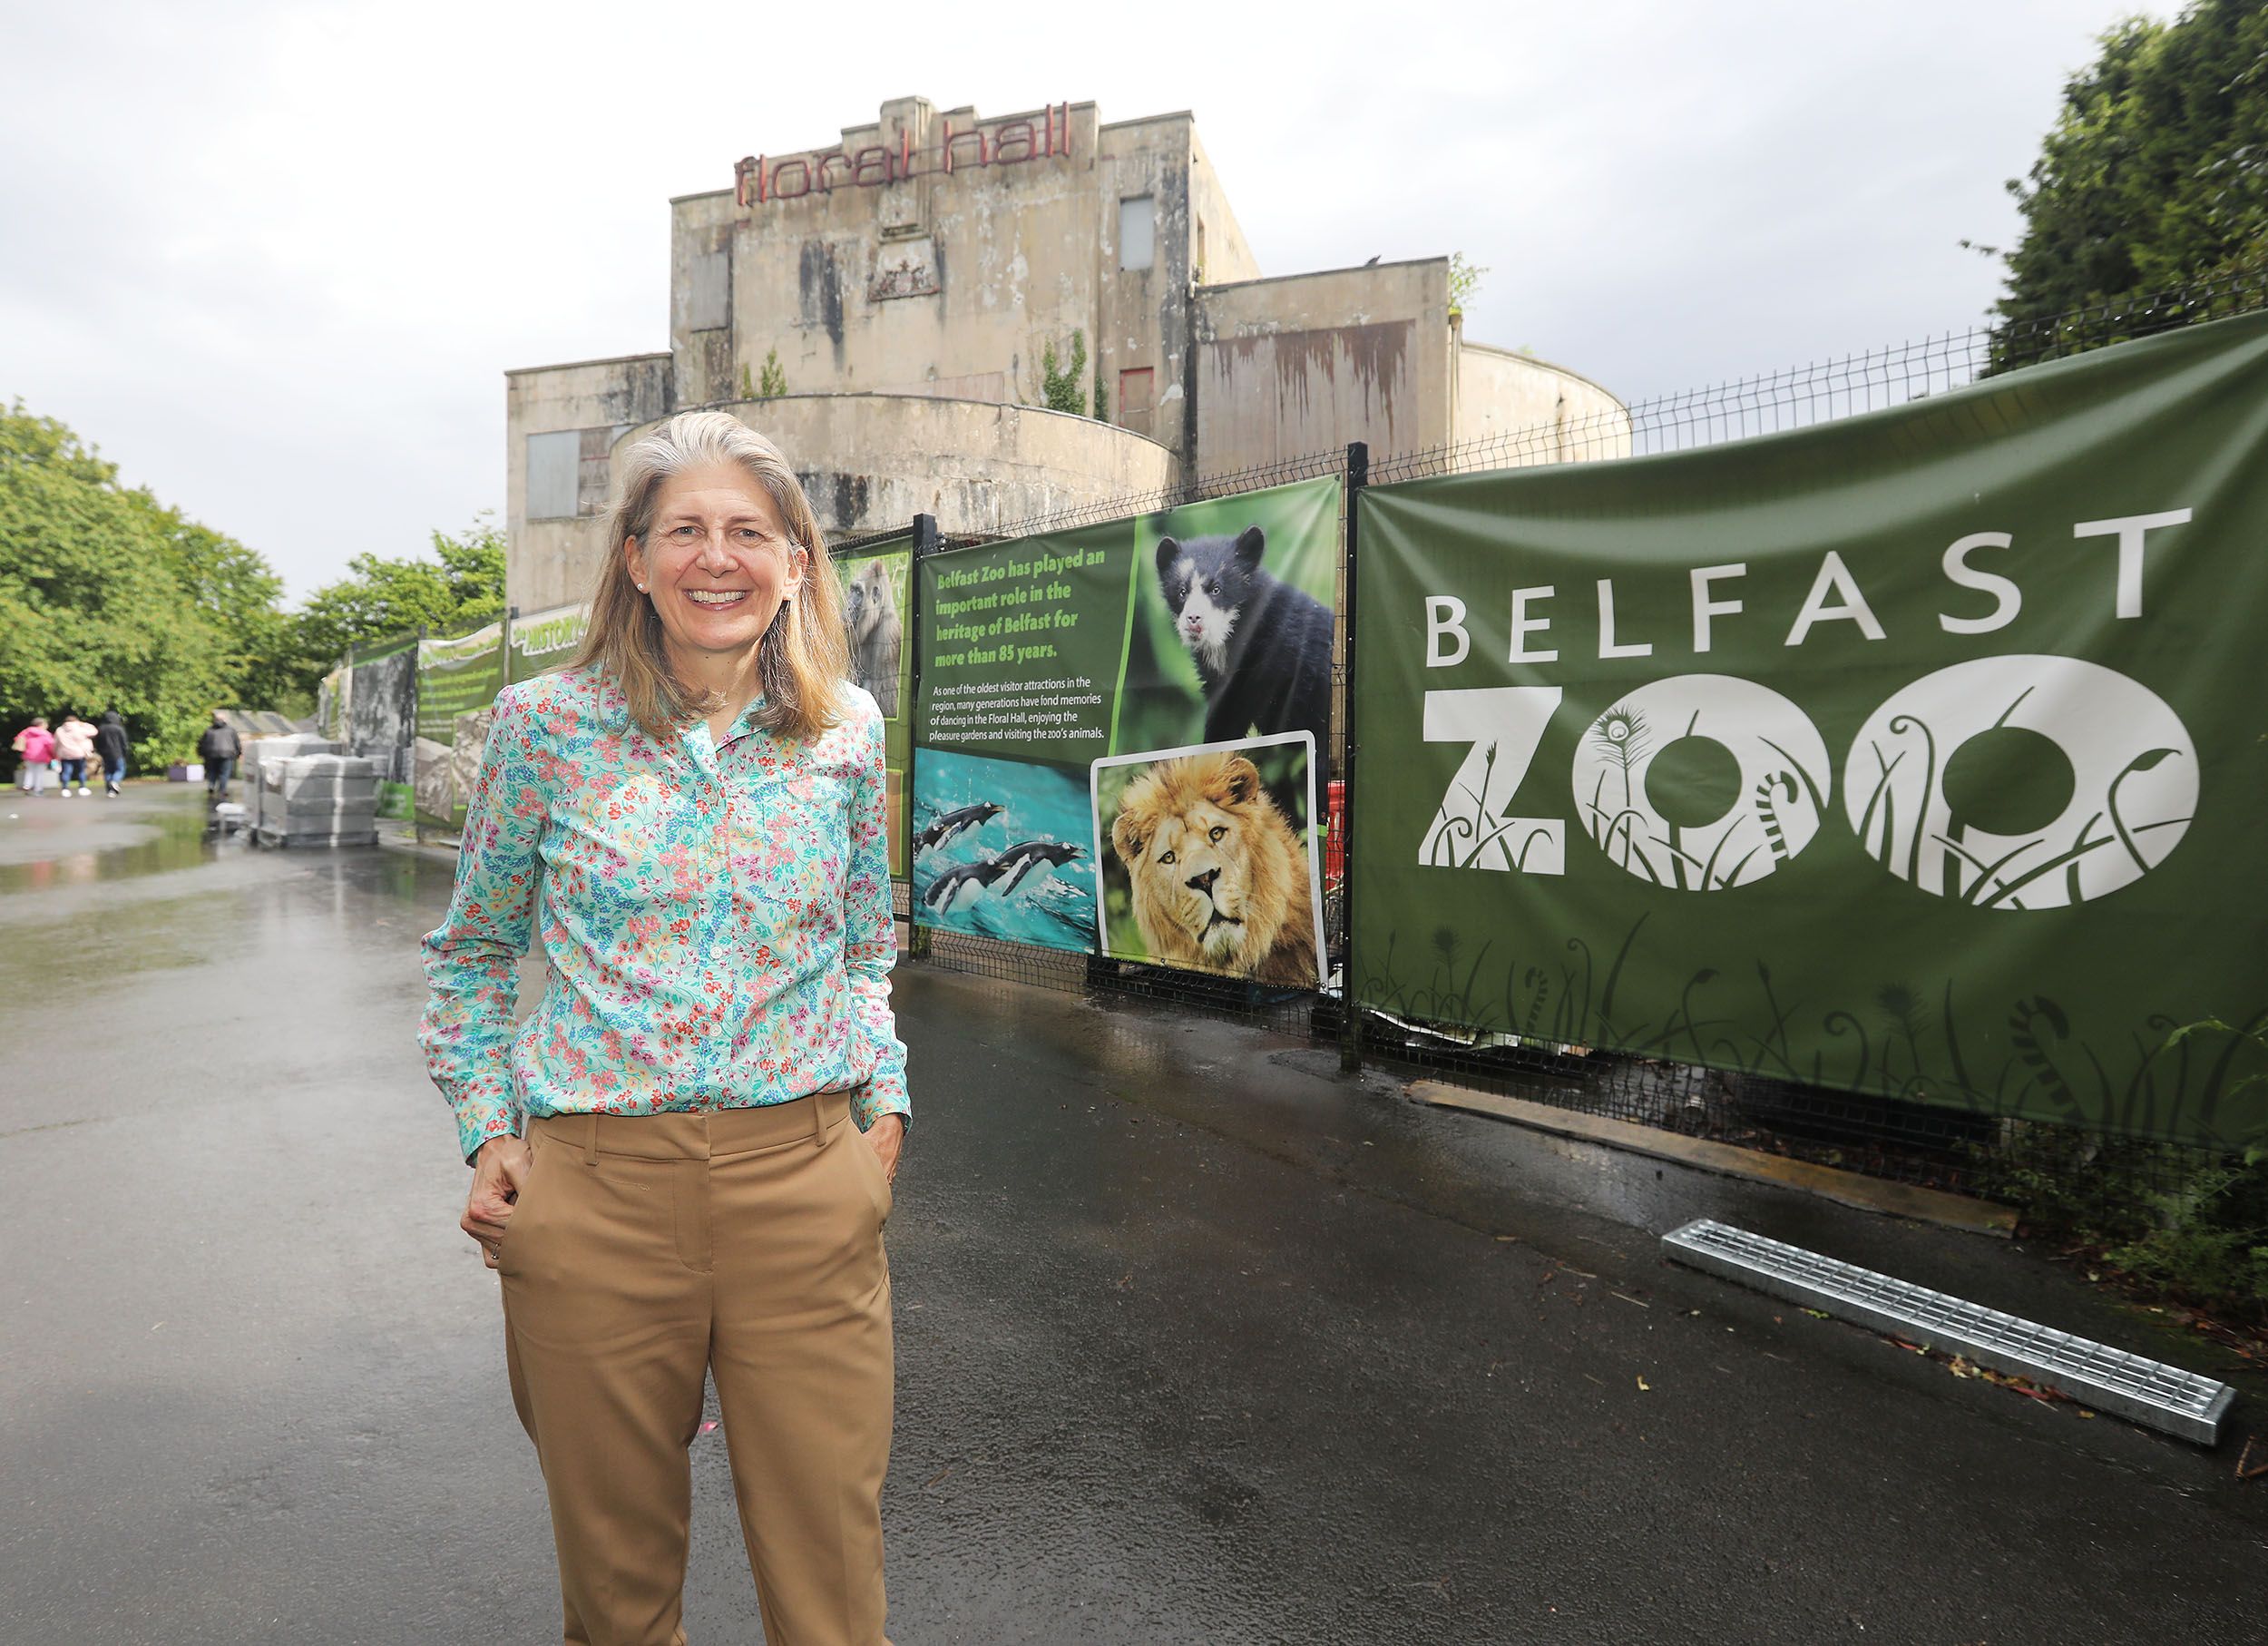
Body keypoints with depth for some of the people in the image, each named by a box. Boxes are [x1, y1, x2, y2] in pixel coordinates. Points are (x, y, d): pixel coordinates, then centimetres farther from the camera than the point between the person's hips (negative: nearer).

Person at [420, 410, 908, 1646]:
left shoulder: (849, 731, 3)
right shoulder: (545, 725, 0)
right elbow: (470, 951, 11)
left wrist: (884, 1101, 5)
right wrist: (487, 1132, 3)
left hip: (807, 1179, 1)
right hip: (594, 1184, 0)